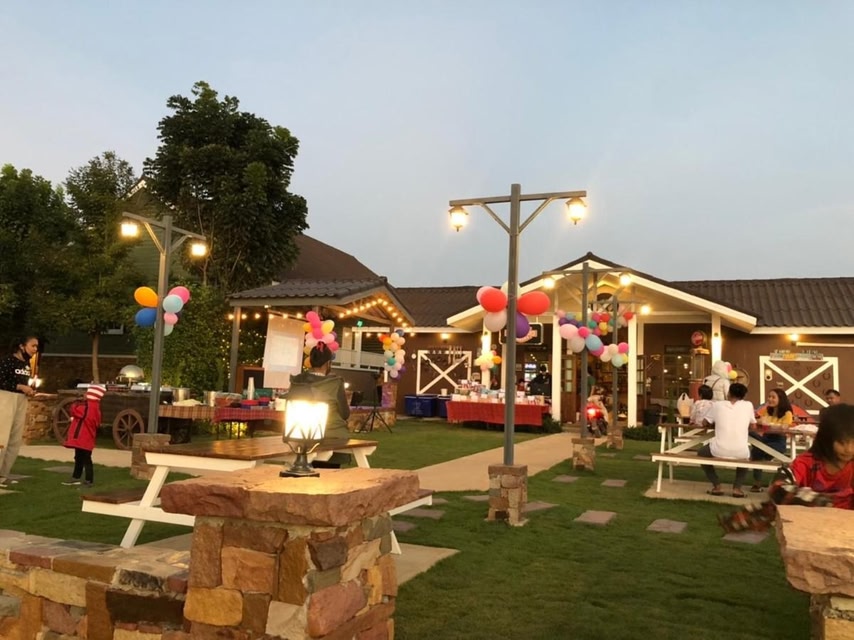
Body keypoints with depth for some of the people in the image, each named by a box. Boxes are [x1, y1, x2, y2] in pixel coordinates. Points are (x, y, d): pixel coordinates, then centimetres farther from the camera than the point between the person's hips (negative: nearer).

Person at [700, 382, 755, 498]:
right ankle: (737, 488, 23)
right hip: (740, 452, 2)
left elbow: (705, 423, 19)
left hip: (719, 451, -1)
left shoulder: (718, 405, 5)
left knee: (701, 454, 31)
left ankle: (717, 486, 18)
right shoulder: (748, 405, 7)